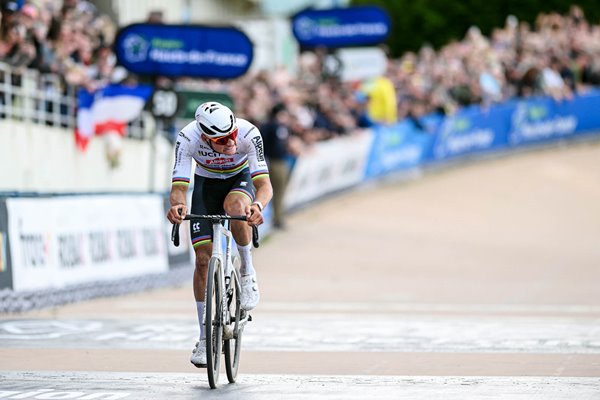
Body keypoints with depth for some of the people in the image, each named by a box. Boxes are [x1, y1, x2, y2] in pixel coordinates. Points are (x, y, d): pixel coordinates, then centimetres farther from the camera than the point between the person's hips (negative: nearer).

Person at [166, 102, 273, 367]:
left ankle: (248, 273, -14)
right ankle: (205, 338, 3)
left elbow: (264, 184, -39)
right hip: (206, 183, 1)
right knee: (203, 258, -9)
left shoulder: (248, 133, -35)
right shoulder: (188, 138, -33)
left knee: (235, 206, -39)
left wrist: (258, 205, -61)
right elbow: (179, 186, -37)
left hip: (241, 179, -1)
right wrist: (177, 204, -60)